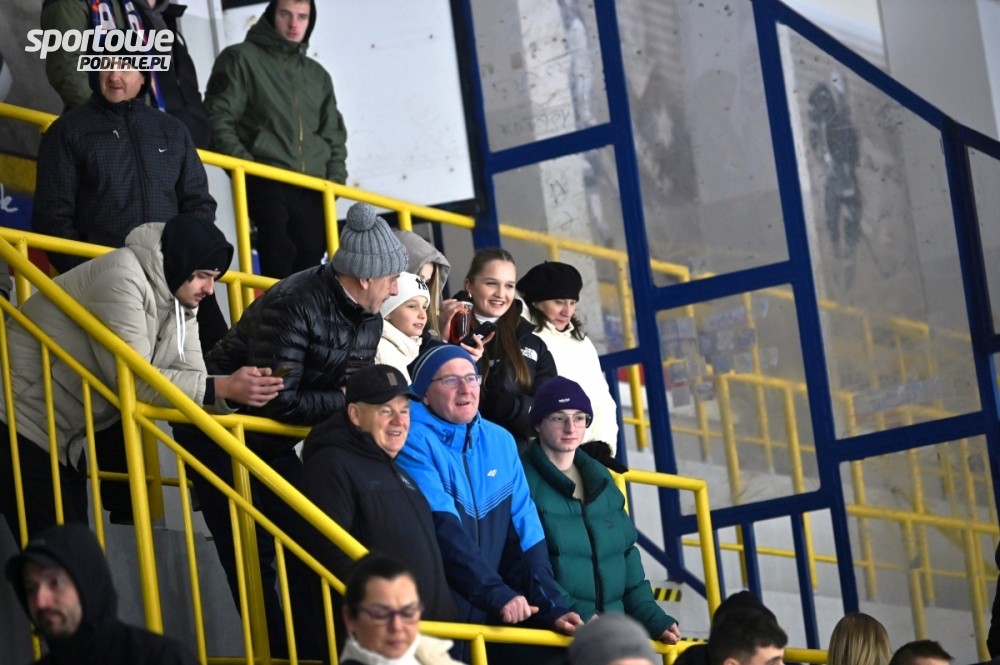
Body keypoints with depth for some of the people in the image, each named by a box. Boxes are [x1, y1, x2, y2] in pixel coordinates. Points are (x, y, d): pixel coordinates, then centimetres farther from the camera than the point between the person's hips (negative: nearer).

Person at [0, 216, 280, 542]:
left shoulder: (181, 302, 4)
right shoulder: (121, 277, -24)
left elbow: (190, 377, -4)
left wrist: (235, 389, -24)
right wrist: (222, 387, -34)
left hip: (65, 437, 9)